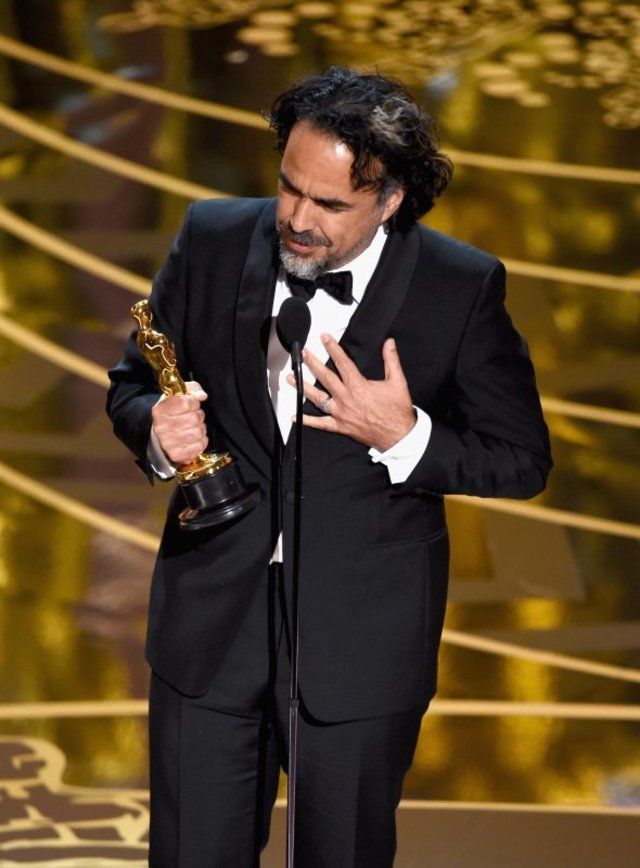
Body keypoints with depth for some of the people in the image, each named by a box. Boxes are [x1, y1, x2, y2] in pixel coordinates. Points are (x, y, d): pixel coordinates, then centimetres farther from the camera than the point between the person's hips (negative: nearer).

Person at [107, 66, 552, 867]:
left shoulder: (462, 287, -10)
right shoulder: (213, 240, -3)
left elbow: (523, 460, -3)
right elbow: (132, 383, 9)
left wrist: (404, 438, -20)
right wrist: (159, 430, -14)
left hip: (363, 640, -2)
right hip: (212, 619, 2)